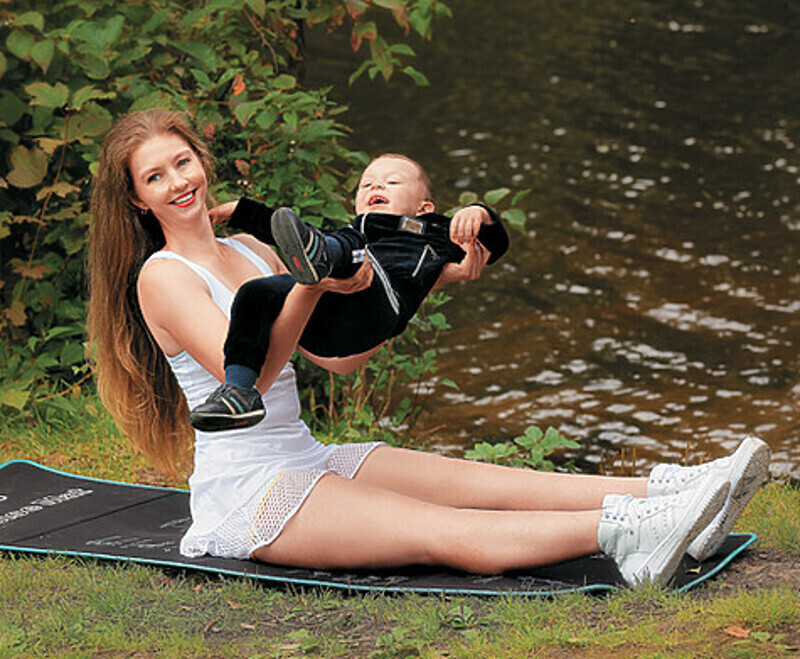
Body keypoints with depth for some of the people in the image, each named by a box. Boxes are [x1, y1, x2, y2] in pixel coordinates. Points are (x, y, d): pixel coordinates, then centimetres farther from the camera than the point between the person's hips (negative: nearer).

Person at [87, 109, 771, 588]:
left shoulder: (251, 251, 17)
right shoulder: (161, 278, -7)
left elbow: (341, 355, 15)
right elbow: (245, 375, -20)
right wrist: (310, 285, -31)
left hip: (306, 461, 7)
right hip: (246, 491, -7)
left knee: (476, 480, -13)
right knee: (441, 532, -26)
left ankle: (666, 494, -28)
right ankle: (624, 531, -45)